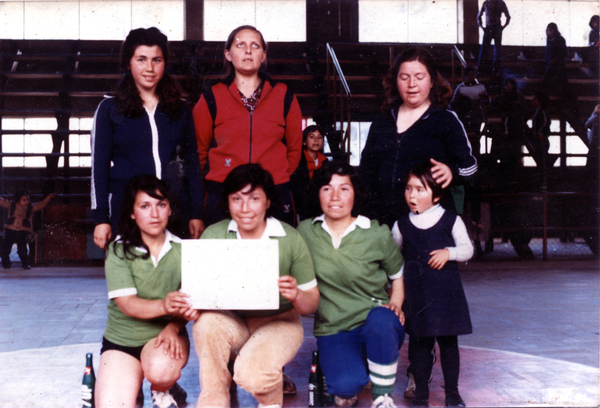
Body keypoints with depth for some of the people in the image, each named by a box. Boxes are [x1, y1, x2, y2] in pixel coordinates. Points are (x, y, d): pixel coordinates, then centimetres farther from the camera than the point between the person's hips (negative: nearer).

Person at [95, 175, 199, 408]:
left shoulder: (182, 250, -3)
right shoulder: (119, 251, -8)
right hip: (122, 338, 0)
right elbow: (128, 304, -19)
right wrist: (164, 306, -39)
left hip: (166, 334, 0)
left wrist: (173, 327, -29)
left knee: (161, 368, -33)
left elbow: (189, 301, -7)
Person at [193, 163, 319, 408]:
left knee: (253, 374, -31)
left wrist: (296, 295, -28)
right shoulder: (213, 235, -4)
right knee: (206, 322, -32)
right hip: (230, 323, 2)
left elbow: (311, 305, -4)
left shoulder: (290, 239, -7)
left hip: (278, 323, -1)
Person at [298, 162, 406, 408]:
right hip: (332, 330, 0)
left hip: (376, 324, 0)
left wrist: (395, 304, -5)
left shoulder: (377, 234, -2)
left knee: (381, 319, -38)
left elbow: (399, 275, 12)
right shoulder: (305, 232, 2)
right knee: (346, 384, -31)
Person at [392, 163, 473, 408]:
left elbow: (467, 249, 2)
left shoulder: (450, 220, -1)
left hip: (446, 291, -1)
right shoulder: (402, 226, 4)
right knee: (419, 343, 5)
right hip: (416, 294, 1)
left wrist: (449, 253, -16)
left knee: (448, 342, 7)